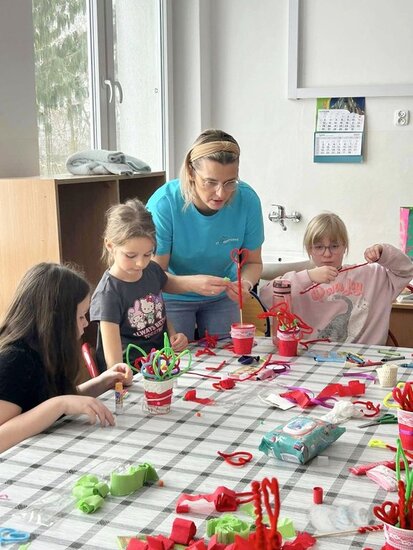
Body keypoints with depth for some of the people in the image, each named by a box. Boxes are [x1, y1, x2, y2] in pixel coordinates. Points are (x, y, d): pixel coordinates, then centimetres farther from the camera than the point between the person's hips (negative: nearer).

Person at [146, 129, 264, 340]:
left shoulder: (247, 200, -22)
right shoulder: (164, 203, -29)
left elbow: (253, 262, -9)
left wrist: (245, 283, -32)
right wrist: (192, 283, -44)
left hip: (222, 297, 3)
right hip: (173, 297, -2)